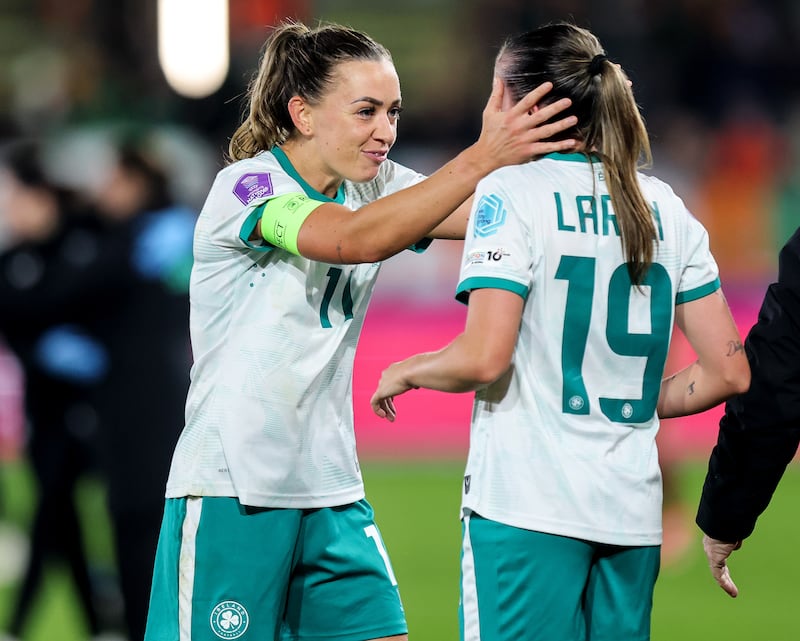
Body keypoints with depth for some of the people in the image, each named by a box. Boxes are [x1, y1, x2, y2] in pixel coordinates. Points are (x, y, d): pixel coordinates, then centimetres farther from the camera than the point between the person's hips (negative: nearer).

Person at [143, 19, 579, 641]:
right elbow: (355, 240, -30)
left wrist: (547, 150, -26)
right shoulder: (247, 185, -12)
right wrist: (481, 158, -36)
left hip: (332, 490, 6)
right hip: (231, 492, -6)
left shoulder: (376, 185, 8)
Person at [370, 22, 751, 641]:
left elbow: (483, 358, -15)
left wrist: (404, 372, 3)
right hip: (632, 510, 6)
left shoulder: (512, 192, -6)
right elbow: (729, 371, 9)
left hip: (527, 506, -6)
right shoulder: (665, 207, 11)